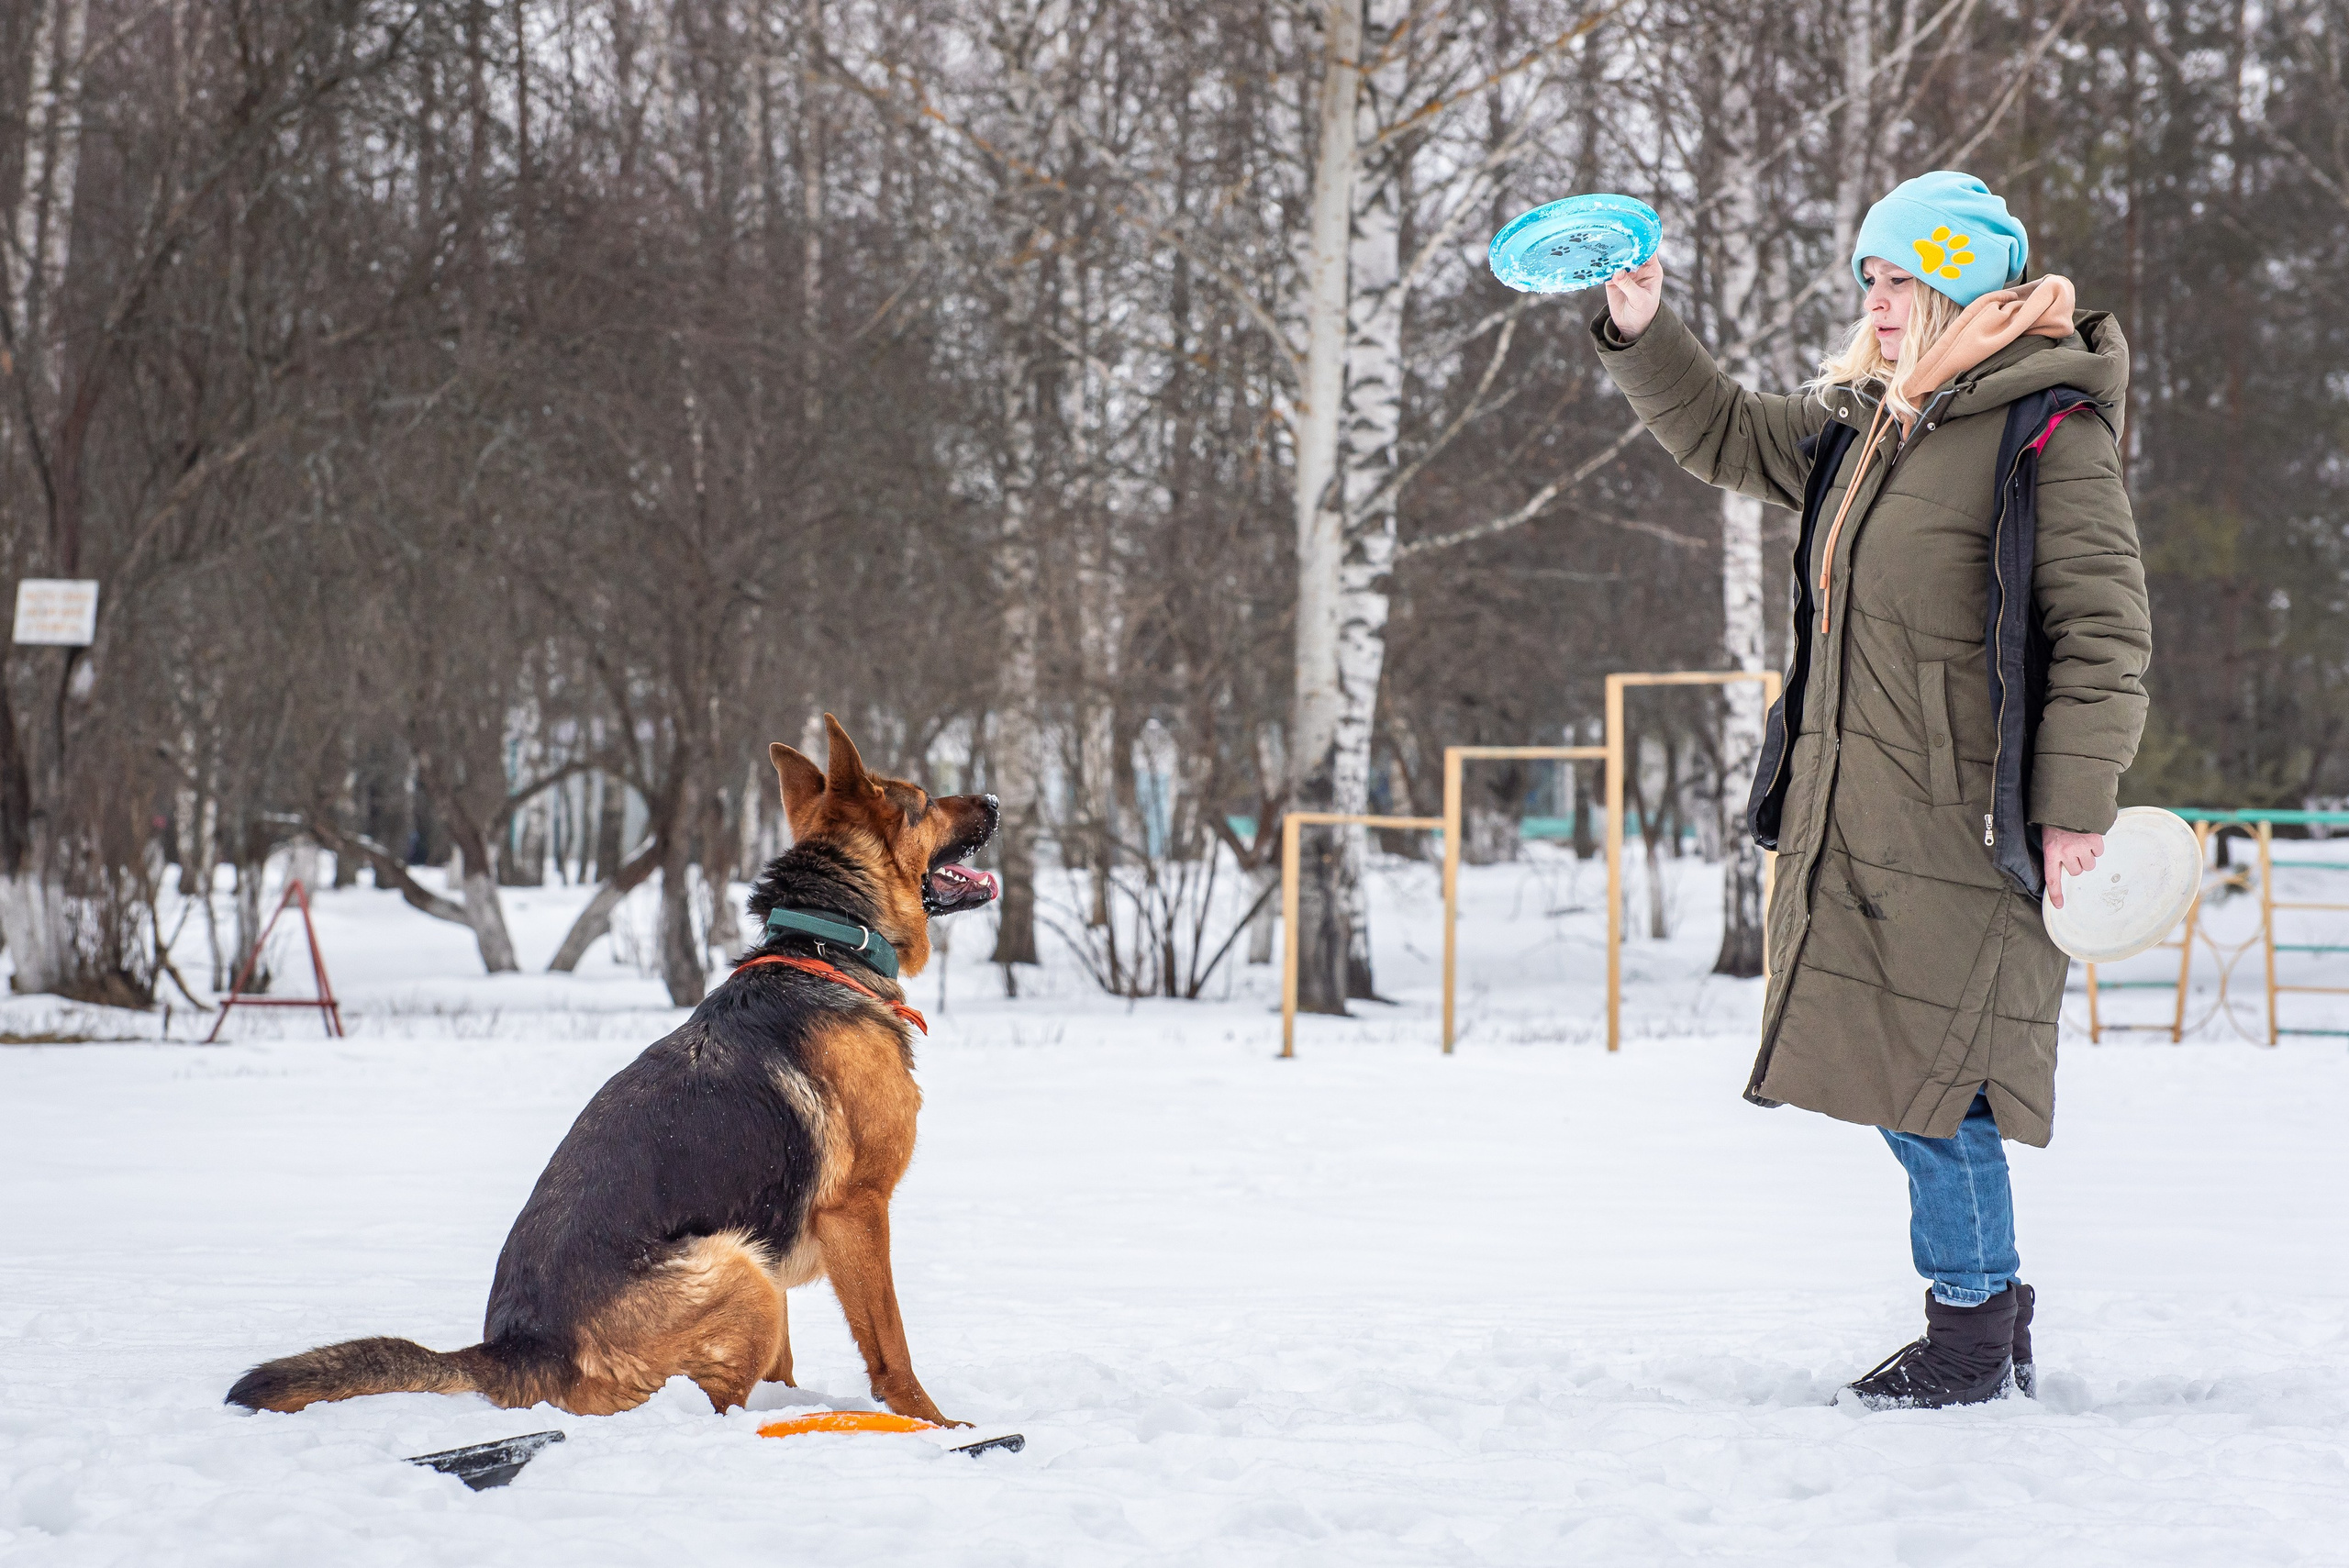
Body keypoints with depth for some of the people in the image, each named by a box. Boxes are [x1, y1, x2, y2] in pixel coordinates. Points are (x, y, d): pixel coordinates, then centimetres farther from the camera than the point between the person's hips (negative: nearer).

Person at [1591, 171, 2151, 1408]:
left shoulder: (2049, 430, -9)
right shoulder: (1856, 425, 15)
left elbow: (2104, 630, -12)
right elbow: (1725, 438, 31)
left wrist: (2076, 805, -16)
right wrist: (1642, 335, 16)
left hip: (1964, 820, -8)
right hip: (1855, 817, 8)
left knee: (1931, 1076, -7)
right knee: (1896, 1069, 11)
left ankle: (1973, 1337, 5)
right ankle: (1992, 1309, 22)